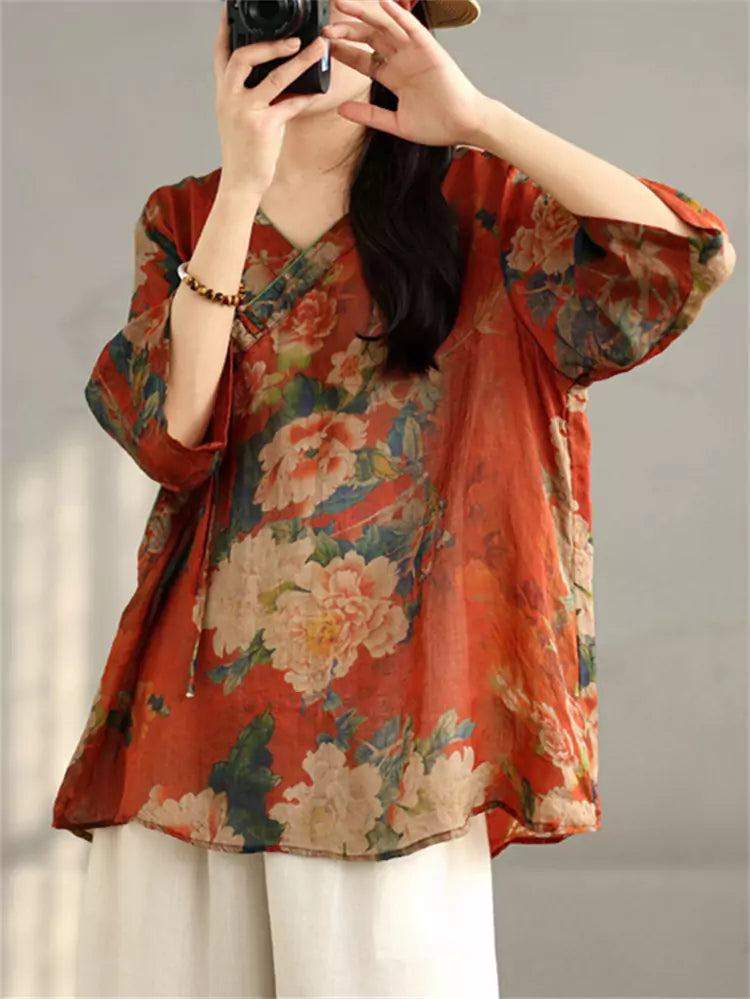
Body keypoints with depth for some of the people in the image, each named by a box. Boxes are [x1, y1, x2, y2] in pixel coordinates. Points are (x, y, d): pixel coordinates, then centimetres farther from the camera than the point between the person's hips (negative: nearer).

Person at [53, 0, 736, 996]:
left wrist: (477, 118, -13)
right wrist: (245, 185, -13)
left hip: (392, 728, -2)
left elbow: (694, 259, -11)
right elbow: (172, 433, -6)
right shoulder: (183, 221, 11)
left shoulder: (471, 207, 5)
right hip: (194, 711, 3)